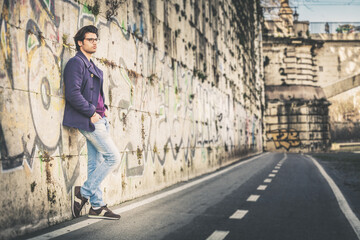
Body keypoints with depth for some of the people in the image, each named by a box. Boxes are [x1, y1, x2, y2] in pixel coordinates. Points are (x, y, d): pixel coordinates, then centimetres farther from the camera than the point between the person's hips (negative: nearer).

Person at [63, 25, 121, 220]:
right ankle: (83, 192, 0)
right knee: (113, 156, -9)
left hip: (98, 118, 9)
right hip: (88, 120, -9)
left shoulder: (92, 67, 21)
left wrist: (104, 108, 11)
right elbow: (73, 94, -19)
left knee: (96, 163, 9)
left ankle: (97, 206, 15)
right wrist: (92, 112, -17)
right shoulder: (76, 63, -8)